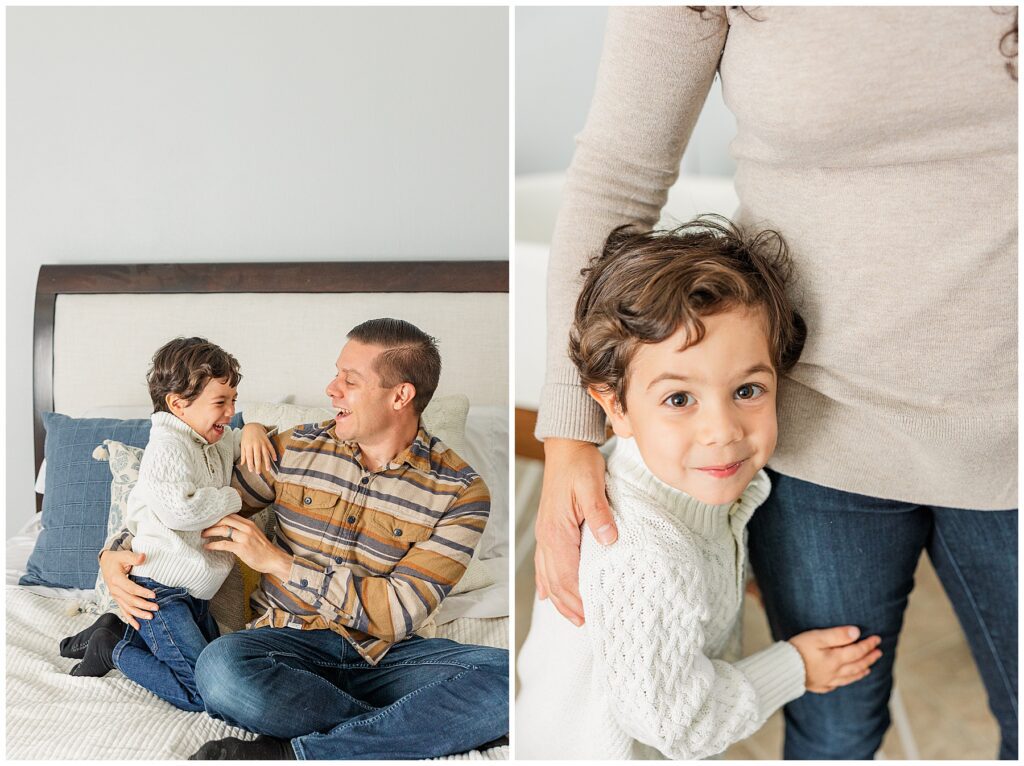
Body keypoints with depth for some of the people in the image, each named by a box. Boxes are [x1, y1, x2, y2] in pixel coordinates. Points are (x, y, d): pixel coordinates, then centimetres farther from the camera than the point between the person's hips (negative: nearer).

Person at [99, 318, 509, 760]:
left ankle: (295, 752, -29)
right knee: (221, 669, -35)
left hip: (382, 655, -1)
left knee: (506, 674, -31)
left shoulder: (460, 492, -5)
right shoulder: (294, 450, 5)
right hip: (289, 638, 2)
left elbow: (400, 613, -12)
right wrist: (118, 553, -2)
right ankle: (424, 728, -22)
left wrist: (278, 561, -13)